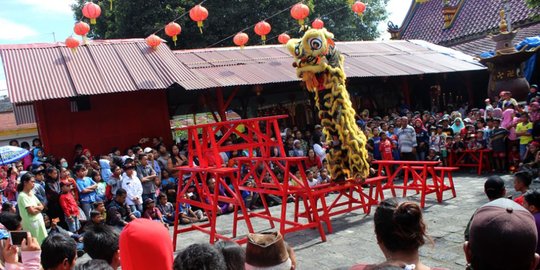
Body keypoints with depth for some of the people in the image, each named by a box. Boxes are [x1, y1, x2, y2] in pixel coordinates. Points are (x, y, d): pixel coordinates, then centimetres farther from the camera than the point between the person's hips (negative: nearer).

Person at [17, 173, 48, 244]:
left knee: (43, 242, 8)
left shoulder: (31, 194, 12)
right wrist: (39, 208, 1)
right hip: (31, 223, -8)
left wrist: (36, 207, -8)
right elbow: (32, 211, -17)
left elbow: (41, 206, 12)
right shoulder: (22, 196, -13)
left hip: (39, 221, 8)